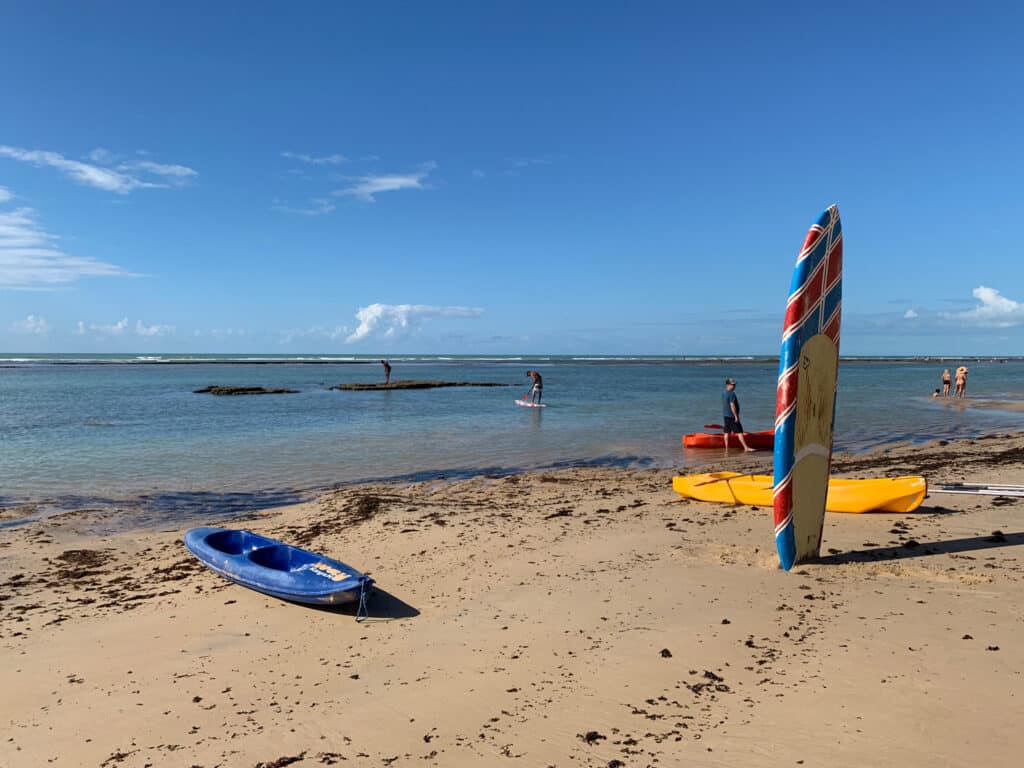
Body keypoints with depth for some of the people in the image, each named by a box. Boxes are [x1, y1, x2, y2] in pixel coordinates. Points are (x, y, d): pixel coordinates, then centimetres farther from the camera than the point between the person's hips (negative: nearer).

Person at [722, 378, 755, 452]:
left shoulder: (723, 392, 10)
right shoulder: (731, 394, -18)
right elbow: (732, 405, -22)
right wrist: (736, 416, -18)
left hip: (725, 415, 9)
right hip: (731, 416, -9)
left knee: (726, 432, 9)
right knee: (739, 432, -5)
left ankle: (726, 448, 11)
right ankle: (746, 447, -4)